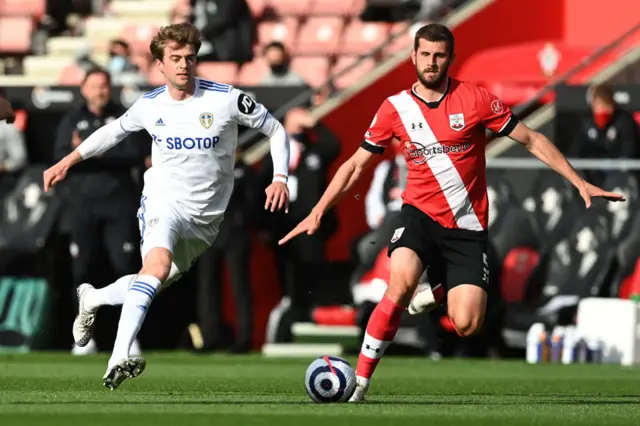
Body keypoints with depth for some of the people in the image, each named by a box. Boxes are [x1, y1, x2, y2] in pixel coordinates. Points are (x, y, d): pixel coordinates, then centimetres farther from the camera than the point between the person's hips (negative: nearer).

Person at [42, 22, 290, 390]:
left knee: (157, 284, 10)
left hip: (206, 218, 2)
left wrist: (280, 178, -11)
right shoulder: (150, 105, 1)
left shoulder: (226, 99, -8)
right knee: (158, 262, -33)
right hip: (164, 200, -2)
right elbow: (115, 130, 21)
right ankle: (119, 358, -44)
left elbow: (276, 130, 3)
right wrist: (68, 161, 20)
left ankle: (92, 299, 42)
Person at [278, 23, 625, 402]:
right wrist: (317, 213, 5)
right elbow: (356, 164, 11)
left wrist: (580, 183, -3)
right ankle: (359, 384, -23)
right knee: (401, 285, -30)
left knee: (467, 325, -12)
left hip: (467, 227, 0)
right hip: (420, 214, 0)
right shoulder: (395, 108, 1)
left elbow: (532, 140, 2)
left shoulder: (476, 100, -4)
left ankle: (438, 294, 26)